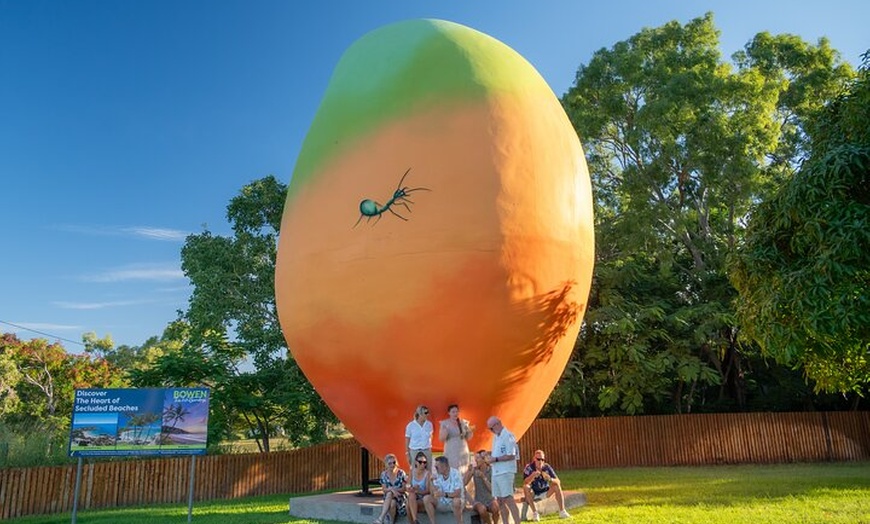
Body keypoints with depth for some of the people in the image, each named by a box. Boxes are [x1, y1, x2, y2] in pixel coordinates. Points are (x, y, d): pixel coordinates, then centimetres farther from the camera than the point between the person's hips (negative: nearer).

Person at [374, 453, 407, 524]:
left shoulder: (401, 473, -5)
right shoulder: (384, 474, -1)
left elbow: (403, 489, -4)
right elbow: (384, 490, -3)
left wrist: (392, 489, -19)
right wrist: (392, 489, -25)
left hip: (400, 498, -1)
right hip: (387, 499, 2)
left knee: (389, 494, -34)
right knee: (392, 504, -34)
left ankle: (380, 518, -32)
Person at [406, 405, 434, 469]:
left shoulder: (429, 424, 3)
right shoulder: (410, 425, -4)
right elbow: (407, 441, 2)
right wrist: (407, 454, 1)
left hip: (427, 451, 2)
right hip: (415, 452, -2)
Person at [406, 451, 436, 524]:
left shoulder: (428, 474, -10)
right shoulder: (412, 472, 1)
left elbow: (428, 491, -13)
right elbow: (408, 488, 0)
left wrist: (418, 491, -31)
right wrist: (413, 489, -23)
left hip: (423, 500, -3)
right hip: (413, 499, 4)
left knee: (409, 505, -30)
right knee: (411, 494, -31)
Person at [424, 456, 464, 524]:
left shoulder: (455, 473, -16)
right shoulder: (437, 475, -1)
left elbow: (458, 493, -24)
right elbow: (433, 494, -7)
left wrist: (444, 494, -36)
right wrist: (431, 481, -21)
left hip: (454, 502, -5)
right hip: (442, 503, 5)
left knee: (456, 501, -38)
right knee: (426, 498, -16)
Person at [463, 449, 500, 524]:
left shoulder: (491, 470, -7)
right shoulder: (474, 470, -4)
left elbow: (492, 489, -13)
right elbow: (464, 483, -14)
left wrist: (484, 477, -23)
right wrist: (469, 471, -22)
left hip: (490, 499, 0)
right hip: (478, 500, 0)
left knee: (495, 509, -32)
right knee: (482, 510, -32)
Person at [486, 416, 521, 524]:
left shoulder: (508, 436, -12)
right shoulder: (495, 437, 16)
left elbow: (511, 456, -18)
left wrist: (495, 459, -18)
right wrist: (490, 454, 5)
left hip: (505, 472, -9)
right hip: (496, 472, 9)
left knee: (509, 500, -10)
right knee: (500, 501, 10)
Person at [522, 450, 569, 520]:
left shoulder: (547, 467, -11)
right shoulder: (529, 467, -18)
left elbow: (558, 481, -16)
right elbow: (525, 483, -33)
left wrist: (550, 479, -37)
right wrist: (533, 476, -52)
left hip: (545, 493, 3)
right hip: (533, 494, -2)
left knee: (557, 486, -20)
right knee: (525, 487, -32)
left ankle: (562, 511, -15)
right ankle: (534, 512, -23)